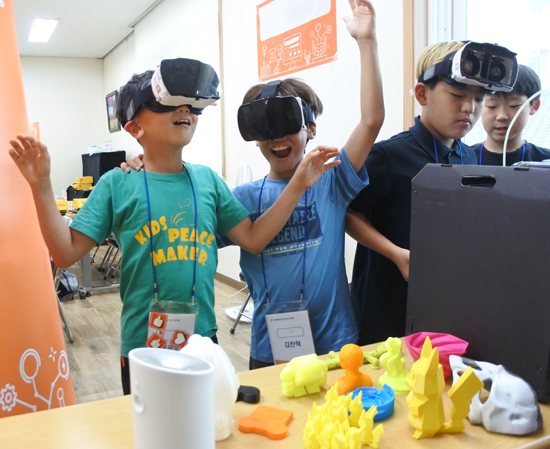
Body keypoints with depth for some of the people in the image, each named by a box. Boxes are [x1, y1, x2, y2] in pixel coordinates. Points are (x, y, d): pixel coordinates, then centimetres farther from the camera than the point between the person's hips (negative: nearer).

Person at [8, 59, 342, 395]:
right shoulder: (117, 184, -7)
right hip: (142, 344, -2)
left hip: (203, 338, 3)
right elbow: (66, 253, -10)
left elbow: (253, 239, 0)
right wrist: (42, 186, -19)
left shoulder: (207, 179, 1)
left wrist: (297, 186, -5)